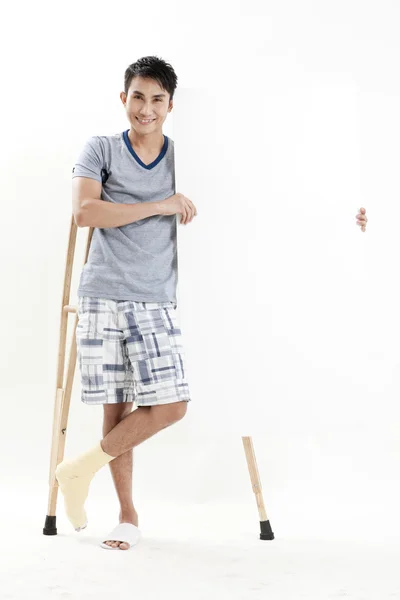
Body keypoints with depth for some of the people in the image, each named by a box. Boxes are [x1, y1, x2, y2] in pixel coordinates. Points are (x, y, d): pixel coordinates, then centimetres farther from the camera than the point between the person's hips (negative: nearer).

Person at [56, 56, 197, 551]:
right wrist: (160, 206, -12)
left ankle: (83, 467, 8)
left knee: (171, 405, -10)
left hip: (156, 301, 2)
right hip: (102, 296, -2)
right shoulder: (100, 150, 4)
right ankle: (128, 515, 18)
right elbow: (83, 212, -11)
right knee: (116, 407, 3)